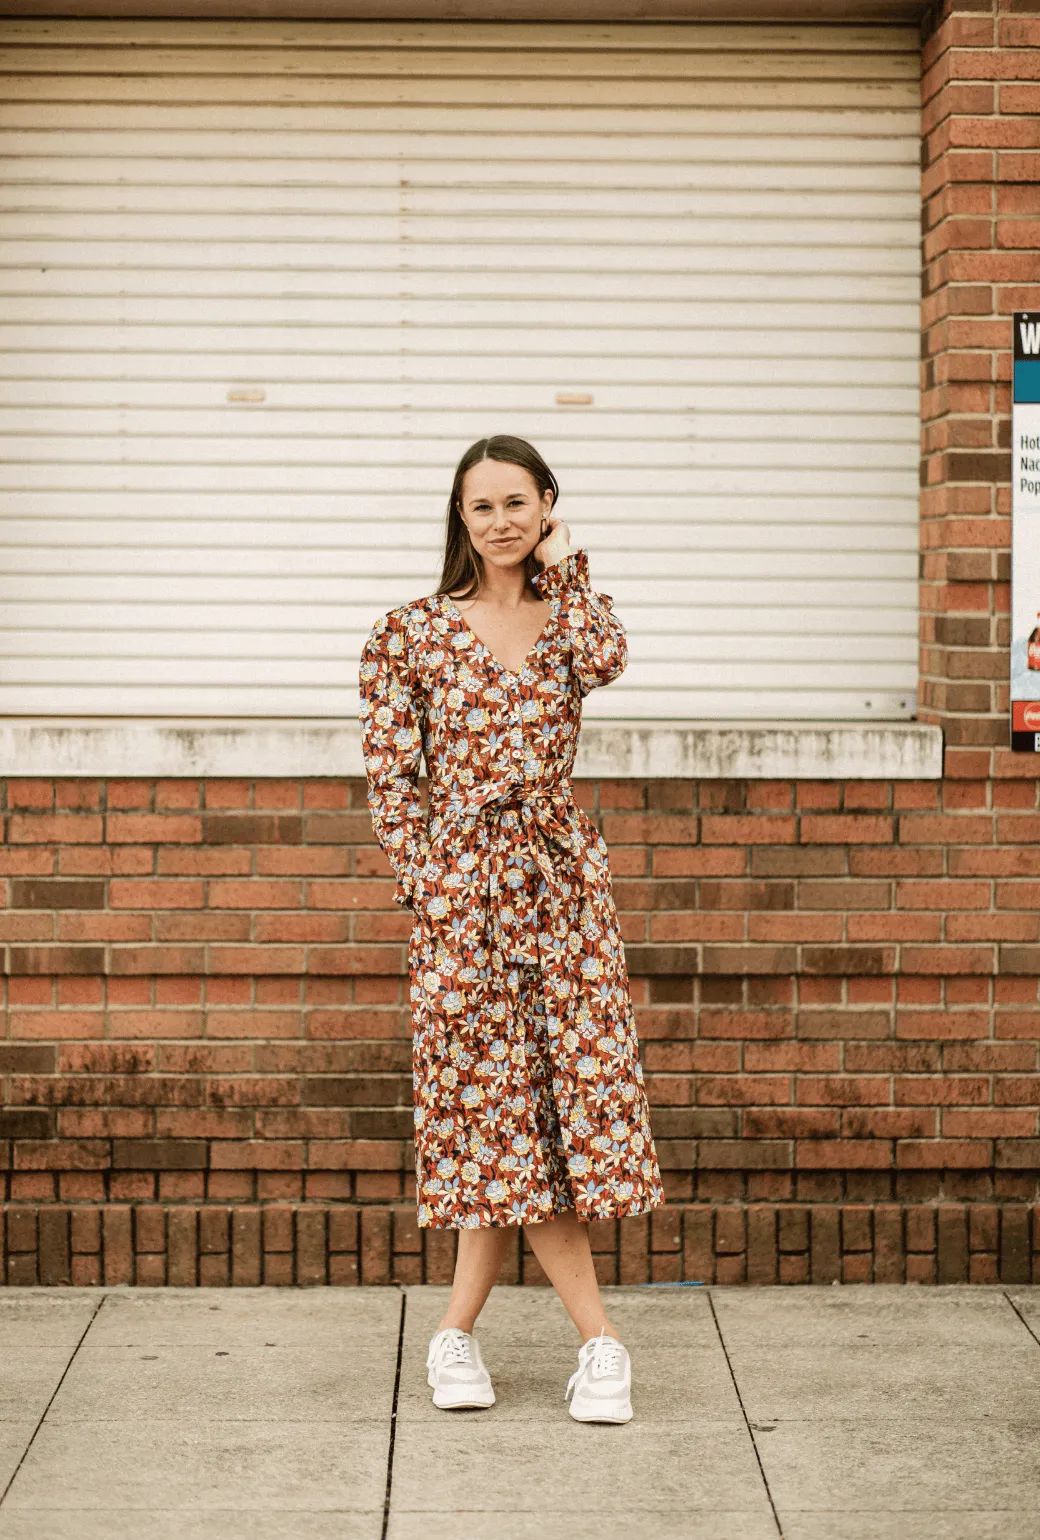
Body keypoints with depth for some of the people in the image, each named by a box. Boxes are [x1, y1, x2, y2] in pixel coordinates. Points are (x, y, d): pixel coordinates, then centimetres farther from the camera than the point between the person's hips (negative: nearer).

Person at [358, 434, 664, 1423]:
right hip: (463, 886, -2)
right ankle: (599, 1342, 8)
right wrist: (423, 885, -5)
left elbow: (607, 660, -15)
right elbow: (388, 774, 2)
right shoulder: (413, 632, 2)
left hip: (563, 881, 3)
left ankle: (458, 1331, 13)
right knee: (504, 1104, -1)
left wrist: (564, 563, -3)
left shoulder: (563, 614, 10)